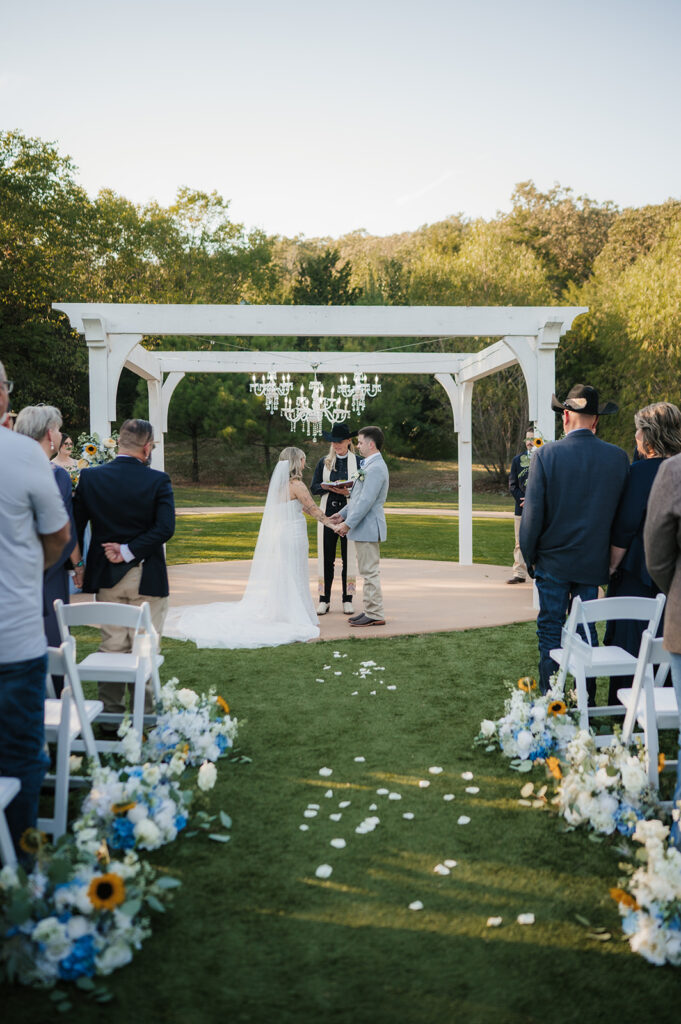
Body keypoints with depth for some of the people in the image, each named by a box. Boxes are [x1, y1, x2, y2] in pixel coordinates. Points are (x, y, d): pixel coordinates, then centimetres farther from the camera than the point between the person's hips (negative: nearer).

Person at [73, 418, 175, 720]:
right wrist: (129, 551, -12)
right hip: (147, 579, -3)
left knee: (112, 645, 13)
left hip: (106, 576, 3)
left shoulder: (90, 477, -3)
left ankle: (111, 712, 19)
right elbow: (165, 528, -18)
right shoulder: (158, 481, -10)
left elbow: (75, 525, 1)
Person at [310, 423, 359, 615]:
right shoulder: (324, 462, 11)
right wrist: (325, 486, -11)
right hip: (328, 512, 2)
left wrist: (348, 491, -16)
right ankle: (324, 600, 10)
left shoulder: (358, 462, 4)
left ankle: (348, 600, 11)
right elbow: (314, 487, 10)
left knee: (349, 557, 1)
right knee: (326, 557, 2)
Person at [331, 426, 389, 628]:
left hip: (368, 528, -11)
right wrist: (342, 514, 16)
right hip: (364, 528, 11)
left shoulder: (376, 468, -18)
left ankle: (375, 615, 0)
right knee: (367, 571, 15)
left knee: (370, 571, -6)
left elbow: (366, 501, -23)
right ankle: (371, 610, 23)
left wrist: (348, 523, -20)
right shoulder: (369, 465, 16)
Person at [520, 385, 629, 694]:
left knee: (550, 630, 7)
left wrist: (529, 556, 1)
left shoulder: (546, 455, -12)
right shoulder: (618, 457, -4)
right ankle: (586, 700, 20)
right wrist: (610, 555, 13)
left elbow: (532, 513, -11)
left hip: (553, 561, -3)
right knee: (586, 630, 13)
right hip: (594, 563, 3)